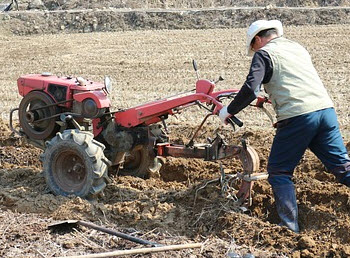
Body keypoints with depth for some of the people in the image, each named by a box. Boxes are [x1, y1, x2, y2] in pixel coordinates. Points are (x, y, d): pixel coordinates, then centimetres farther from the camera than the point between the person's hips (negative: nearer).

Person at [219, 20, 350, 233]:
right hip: (326, 110, 6)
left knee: (279, 173, 7)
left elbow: (251, 89, -9)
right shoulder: (298, 48, 25)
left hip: (297, 117, -6)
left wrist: (229, 111, 4)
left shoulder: (264, 54, 3)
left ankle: (290, 229, 4)